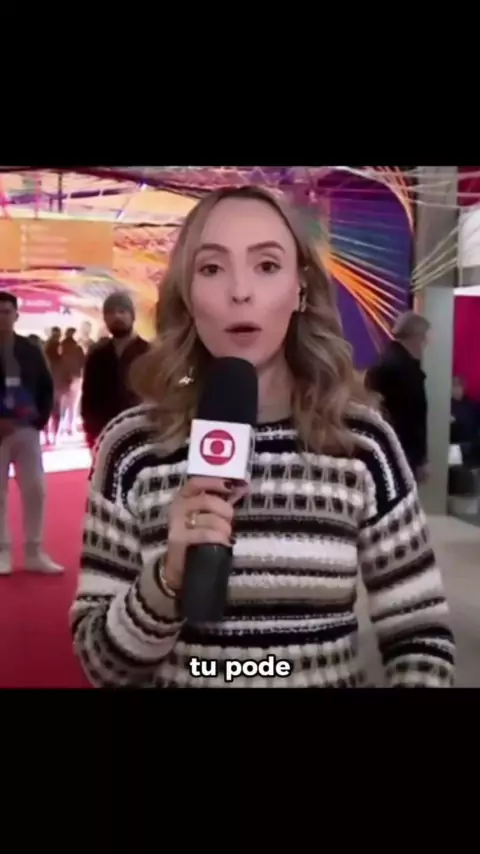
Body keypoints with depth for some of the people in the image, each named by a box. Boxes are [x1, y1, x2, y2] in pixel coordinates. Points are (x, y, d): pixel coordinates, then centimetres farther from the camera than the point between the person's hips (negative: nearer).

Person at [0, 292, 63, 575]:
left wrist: (41, 419, -5)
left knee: (36, 491, 3)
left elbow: (47, 387, 9)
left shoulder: (31, 350, 5)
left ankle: (35, 553, 12)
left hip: (27, 430, 2)